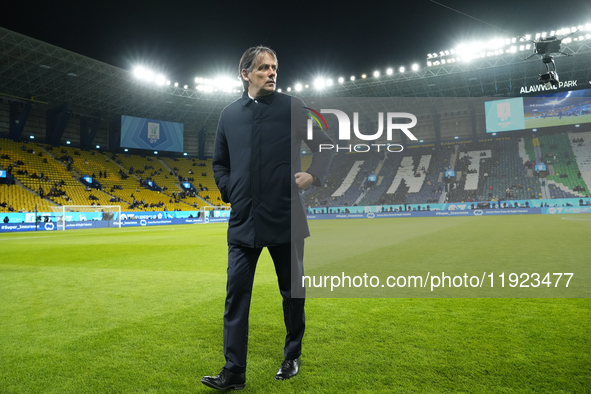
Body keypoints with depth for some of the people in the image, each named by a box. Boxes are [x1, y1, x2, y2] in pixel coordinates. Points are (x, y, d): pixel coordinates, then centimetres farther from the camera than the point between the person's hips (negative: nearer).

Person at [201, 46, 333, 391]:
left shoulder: (292, 107, 1)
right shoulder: (230, 114, 9)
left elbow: (325, 145, 8)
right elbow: (219, 162, 20)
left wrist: (314, 175, -8)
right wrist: (229, 190, 5)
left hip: (286, 220, -2)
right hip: (243, 222, 2)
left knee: (292, 292, 12)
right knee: (236, 295, 2)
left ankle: (292, 358, 33)